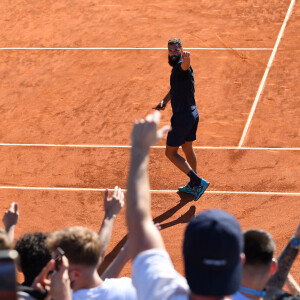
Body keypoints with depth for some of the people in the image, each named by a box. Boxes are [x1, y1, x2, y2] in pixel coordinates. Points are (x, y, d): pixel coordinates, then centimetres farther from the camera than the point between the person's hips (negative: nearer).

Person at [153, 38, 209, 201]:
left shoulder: (181, 66, -20)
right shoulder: (176, 68, 12)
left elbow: (186, 65, -46)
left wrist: (186, 58, -70)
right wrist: (164, 101, 9)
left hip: (182, 117, -10)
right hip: (192, 114, 10)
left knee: (170, 152, 1)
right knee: (187, 148, 23)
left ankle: (198, 181, -2)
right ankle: (193, 186, 37)